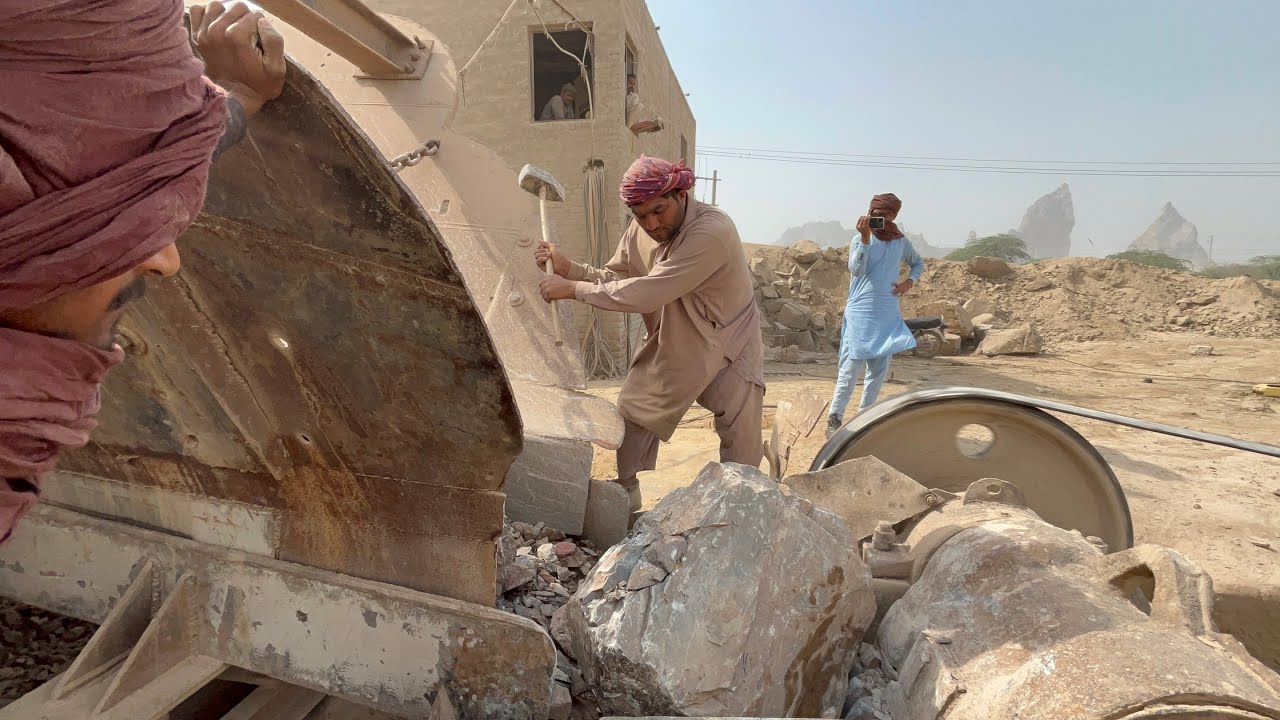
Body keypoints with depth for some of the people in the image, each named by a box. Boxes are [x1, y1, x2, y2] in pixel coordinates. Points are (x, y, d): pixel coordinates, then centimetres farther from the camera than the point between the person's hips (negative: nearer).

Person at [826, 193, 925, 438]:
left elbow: (918, 263, 24)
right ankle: (835, 418, -5)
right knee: (851, 366, -8)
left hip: (889, 315, 5)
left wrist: (909, 282, 5)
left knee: (880, 368, 8)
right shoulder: (860, 239, -3)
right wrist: (865, 237, -24)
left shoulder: (901, 242, 8)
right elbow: (856, 270, -18)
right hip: (861, 313, -5)